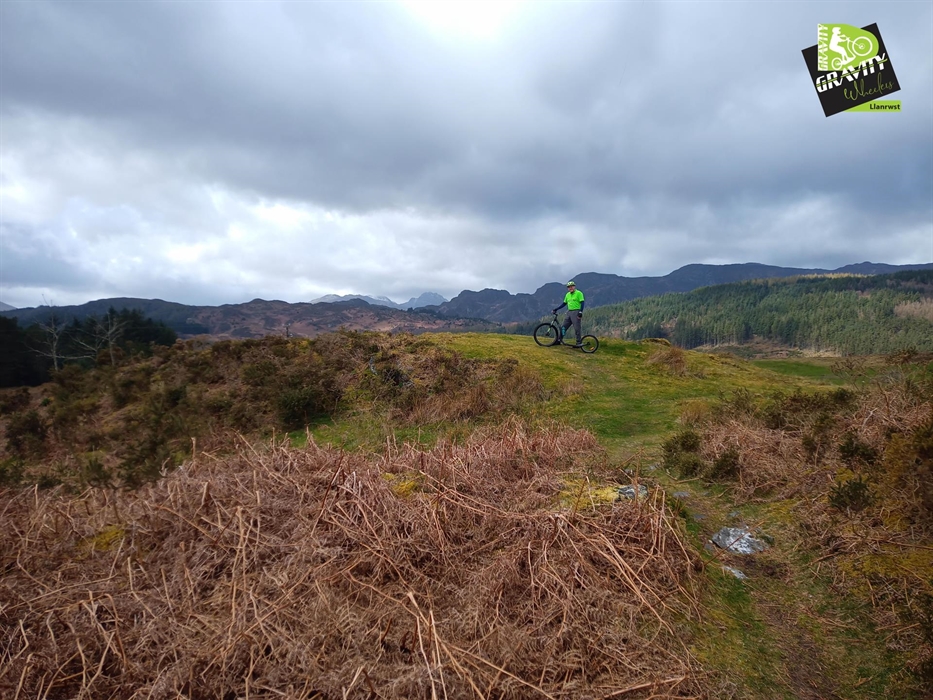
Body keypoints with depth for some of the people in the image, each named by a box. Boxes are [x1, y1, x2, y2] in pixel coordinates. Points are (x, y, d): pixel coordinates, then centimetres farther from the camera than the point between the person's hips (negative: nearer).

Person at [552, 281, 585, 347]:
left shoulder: (578, 293, -5)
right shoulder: (567, 295, 15)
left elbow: (582, 303, -11)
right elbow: (564, 304, 20)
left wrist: (580, 312, -20)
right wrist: (556, 309, 14)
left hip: (576, 312, -7)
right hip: (569, 312, 7)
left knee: (577, 328, -6)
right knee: (564, 327, 7)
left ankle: (579, 342, 1)